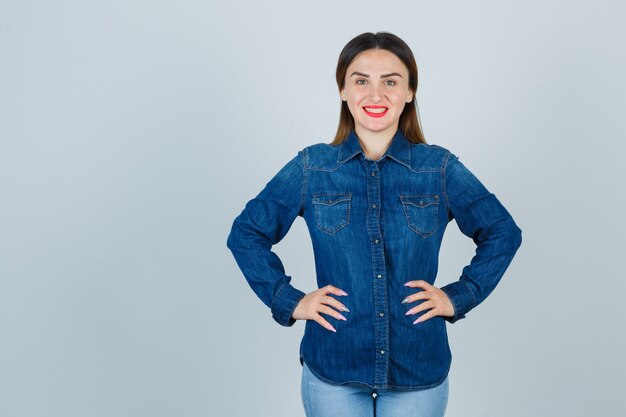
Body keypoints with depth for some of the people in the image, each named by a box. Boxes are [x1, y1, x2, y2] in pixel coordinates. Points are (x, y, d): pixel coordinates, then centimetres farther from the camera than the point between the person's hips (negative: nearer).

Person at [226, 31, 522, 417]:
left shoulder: (440, 168, -3)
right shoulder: (310, 168, -3)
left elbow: (503, 233, 7)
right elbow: (246, 234, 5)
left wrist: (459, 296, -2)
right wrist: (289, 300, -4)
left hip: (418, 369, 0)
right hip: (332, 371, 0)